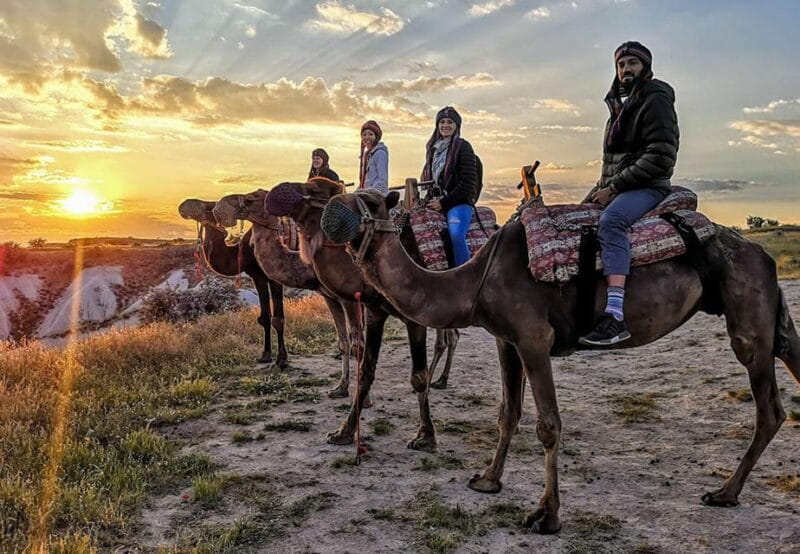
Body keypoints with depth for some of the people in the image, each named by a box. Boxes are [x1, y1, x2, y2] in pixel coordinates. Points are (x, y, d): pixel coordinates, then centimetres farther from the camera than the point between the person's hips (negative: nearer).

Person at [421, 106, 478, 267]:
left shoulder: (462, 147, -3)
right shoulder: (433, 148, 17)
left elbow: (468, 182, -9)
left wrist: (443, 202, -12)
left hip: (459, 202, -7)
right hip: (435, 203, 7)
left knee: (456, 235, -30)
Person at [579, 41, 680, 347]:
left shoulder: (655, 99, -5)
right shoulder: (620, 103, 22)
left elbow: (660, 157, -16)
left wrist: (613, 187, -18)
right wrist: (601, 185, 10)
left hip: (647, 186, -10)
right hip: (613, 187, 10)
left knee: (610, 221, -37)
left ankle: (615, 315, -48)